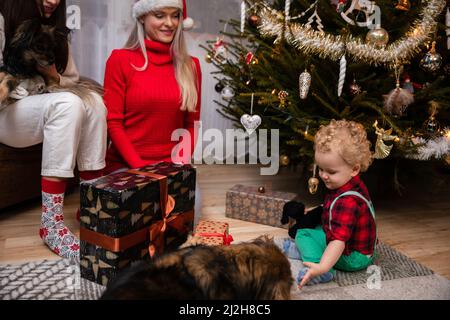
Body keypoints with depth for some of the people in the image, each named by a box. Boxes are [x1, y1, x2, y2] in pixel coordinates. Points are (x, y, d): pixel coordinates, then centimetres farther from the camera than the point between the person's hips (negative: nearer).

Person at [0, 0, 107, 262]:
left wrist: (54, 77, -4)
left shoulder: (55, 31, 14)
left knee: (93, 101, -23)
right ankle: (52, 222, -37)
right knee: (67, 104, -34)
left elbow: (73, 80, 15)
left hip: (42, 113, 6)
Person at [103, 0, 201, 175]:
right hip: (126, 165, -2)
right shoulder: (121, 59, -1)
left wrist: (180, 163, -6)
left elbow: (191, 124, 9)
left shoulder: (190, 65, 8)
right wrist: (139, 167, -13)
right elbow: (113, 122, -3)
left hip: (172, 165, 2)